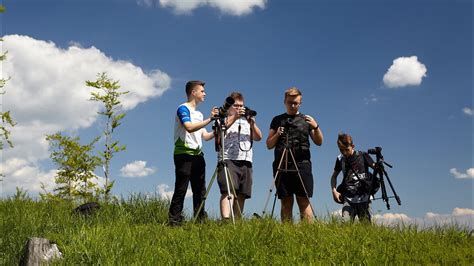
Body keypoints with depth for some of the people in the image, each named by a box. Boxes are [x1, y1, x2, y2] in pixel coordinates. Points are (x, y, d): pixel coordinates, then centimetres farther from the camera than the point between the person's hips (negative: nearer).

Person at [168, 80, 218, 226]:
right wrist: (209, 119, -21)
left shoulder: (199, 114, 22)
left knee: (200, 190, 6)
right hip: (184, 154, -8)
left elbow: (205, 136, 19)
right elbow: (189, 127, -21)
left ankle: (201, 220, 10)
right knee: (181, 189, -8)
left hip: (197, 155, 8)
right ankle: (174, 220, -4)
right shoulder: (183, 108, -3)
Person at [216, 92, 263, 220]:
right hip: (228, 160, -5)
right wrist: (234, 117, -15)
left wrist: (252, 124, -3)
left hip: (246, 162, 5)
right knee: (228, 191, -20)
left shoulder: (246, 120, 26)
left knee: (241, 195, 2)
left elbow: (258, 137, 14)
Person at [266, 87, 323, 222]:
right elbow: (269, 145, 16)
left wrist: (316, 127, -6)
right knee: (286, 203, 0)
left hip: (302, 164, -1)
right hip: (281, 165, 1)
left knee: (304, 201, -8)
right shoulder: (277, 120, 18)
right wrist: (277, 135, -3)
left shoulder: (306, 119, 17)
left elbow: (319, 142, 11)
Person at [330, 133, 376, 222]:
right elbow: (334, 176, 18)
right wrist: (334, 190, 3)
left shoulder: (363, 156, -1)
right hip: (348, 199, 2)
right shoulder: (340, 159, 7)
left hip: (363, 198, -1)